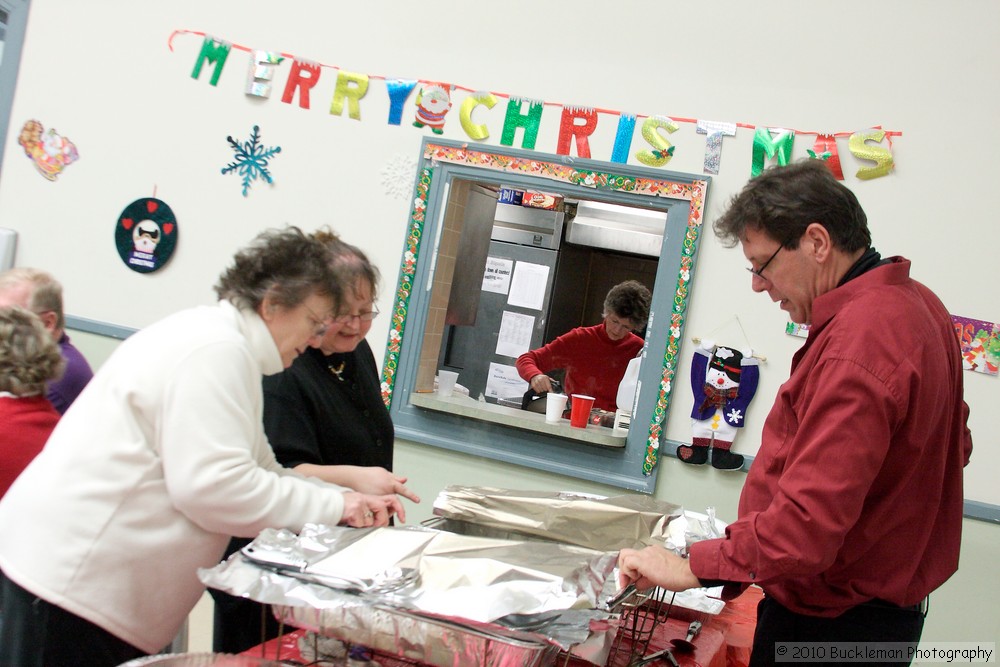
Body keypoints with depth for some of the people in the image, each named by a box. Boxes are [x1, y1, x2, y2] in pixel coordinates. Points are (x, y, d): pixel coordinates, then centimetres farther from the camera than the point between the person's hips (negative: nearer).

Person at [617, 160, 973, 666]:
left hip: (831, 624, -10)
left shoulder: (858, 344, -27)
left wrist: (692, 567, -25)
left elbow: (808, 521, -32)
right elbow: (955, 445, 20)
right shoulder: (914, 302, 6)